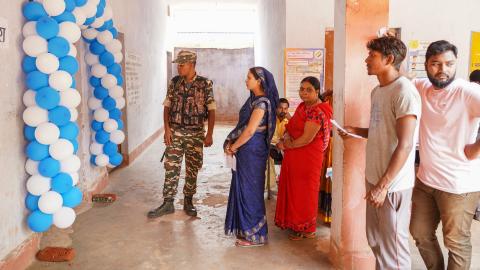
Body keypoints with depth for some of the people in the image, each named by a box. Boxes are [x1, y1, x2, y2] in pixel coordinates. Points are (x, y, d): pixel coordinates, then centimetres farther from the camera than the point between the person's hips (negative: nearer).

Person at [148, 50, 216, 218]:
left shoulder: (205, 84, -5)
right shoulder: (174, 83, 3)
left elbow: (211, 110, -4)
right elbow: (167, 106, 5)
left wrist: (209, 134, -8)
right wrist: (167, 129, -7)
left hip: (195, 133, -1)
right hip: (175, 132, 2)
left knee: (192, 170, 7)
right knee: (171, 168, 0)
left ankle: (188, 201, 22)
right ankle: (168, 203, 9)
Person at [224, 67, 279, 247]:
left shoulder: (262, 102, -17)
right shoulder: (254, 99, 12)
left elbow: (249, 131, -20)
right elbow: (243, 125, 12)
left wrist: (233, 147, -10)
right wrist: (232, 143, 0)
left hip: (252, 150, -9)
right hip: (246, 150, 9)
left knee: (250, 190, 0)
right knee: (243, 188, 16)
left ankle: (255, 235, 13)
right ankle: (246, 228, 30)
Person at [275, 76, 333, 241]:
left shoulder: (317, 112, -19)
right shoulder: (302, 106, 9)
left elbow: (306, 139, -22)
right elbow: (291, 127, 13)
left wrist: (286, 145, -9)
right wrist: (287, 137, -9)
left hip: (308, 157, -8)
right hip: (294, 157, 8)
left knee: (303, 191, 5)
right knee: (293, 189, 15)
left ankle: (306, 229, 21)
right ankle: (295, 222, 31)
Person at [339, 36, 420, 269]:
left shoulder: (404, 92, -16)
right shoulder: (377, 91, 11)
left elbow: (405, 144, -20)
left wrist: (383, 185, -22)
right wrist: (355, 131, 4)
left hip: (393, 184, -8)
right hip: (374, 178, 8)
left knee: (392, 244, 4)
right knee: (375, 240, 19)